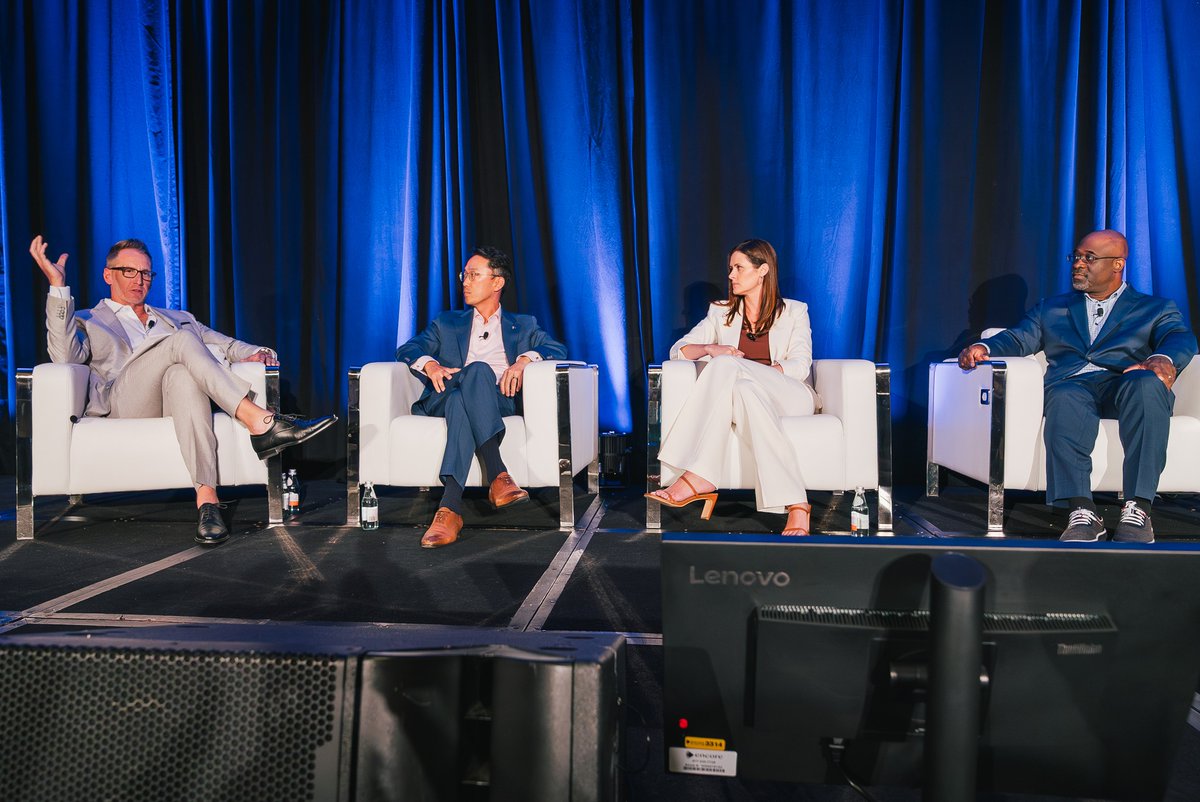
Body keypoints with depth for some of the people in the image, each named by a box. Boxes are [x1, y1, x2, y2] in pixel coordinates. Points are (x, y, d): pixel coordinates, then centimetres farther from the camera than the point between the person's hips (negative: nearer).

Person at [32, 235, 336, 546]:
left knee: (182, 374, -36)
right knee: (182, 340, -26)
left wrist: (255, 353, 0)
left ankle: (207, 497, -50)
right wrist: (58, 286, -2)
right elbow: (66, 357, 4)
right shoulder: (87, 321, 27)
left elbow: (226, 345, 24)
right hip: (120, 406, -2)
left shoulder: (178, 319, 36)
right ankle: (260, 424, -40)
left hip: (176, 400, 2)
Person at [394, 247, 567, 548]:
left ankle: (450, 508, -49)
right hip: (450, 397, 1)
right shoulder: (447, 323, 31)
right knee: (477, 369, -37)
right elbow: (406, 349, 16)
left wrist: (525, 359, -11)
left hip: (500, 402, -1)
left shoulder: (522, 325, 28)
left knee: (464, 396, -39)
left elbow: (557, 348, 10)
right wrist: (429, 364, -8)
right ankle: (498, 475, -48)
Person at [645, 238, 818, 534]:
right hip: (742, 397, 3)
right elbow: (678, 349, 11)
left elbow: (800, 366, -1)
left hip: (790, 398, -2)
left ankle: (697, 478, -41)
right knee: (744, 390, -38)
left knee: (726, 365, -33)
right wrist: (710, 349, -13)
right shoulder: (721, 312, 22)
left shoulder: (794, 311, 15)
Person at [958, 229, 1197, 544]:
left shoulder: (1155, 308, 24)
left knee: (1147, 384, -37)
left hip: (1126, 383, 0)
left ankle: (1137, 510, -38)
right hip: (1072, 384, 1)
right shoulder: (1052, 308, 31)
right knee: (1064, 399, -37)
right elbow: (1020, 338, 16)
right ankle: (1081, 513, -43)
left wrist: (1163, 359, -23)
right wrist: (984, 348, -9)